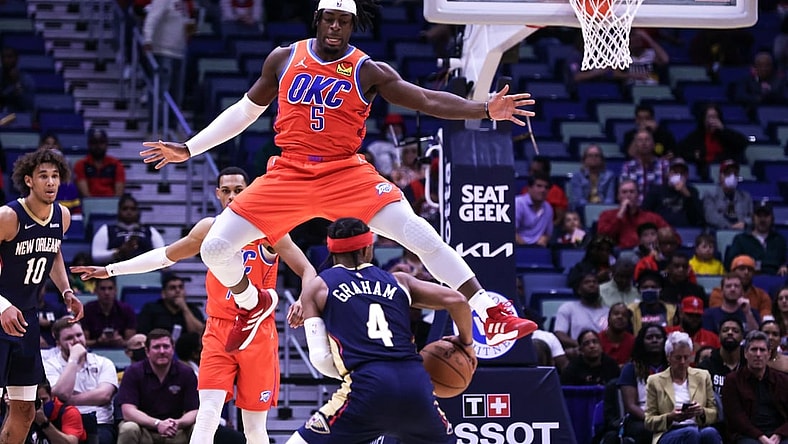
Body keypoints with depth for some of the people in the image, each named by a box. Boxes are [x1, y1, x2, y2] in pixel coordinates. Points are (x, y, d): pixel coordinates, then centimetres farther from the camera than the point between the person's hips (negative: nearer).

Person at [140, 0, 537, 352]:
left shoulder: (367, 71, -3)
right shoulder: (284, 59, 5)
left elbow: (427, 100, -11)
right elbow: (245, 110, 17)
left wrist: (486, 109, -26)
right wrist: (188, 149, 17)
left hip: (346, 174, -3)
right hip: (288, 175, 3)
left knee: (421, 235, -20)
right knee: (214, 248, -6)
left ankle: (493, 316, -16)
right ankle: (253, 304, 28)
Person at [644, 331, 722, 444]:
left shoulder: (703, 377, 18)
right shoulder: (655, 381, 12)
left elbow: (714, 414, 18)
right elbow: (649, 422, 10)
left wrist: (702, 412, -7)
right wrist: (670, 417, -11)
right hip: (669, 434, -2)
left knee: (710, 433, -37)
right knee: (691, 432, -38)